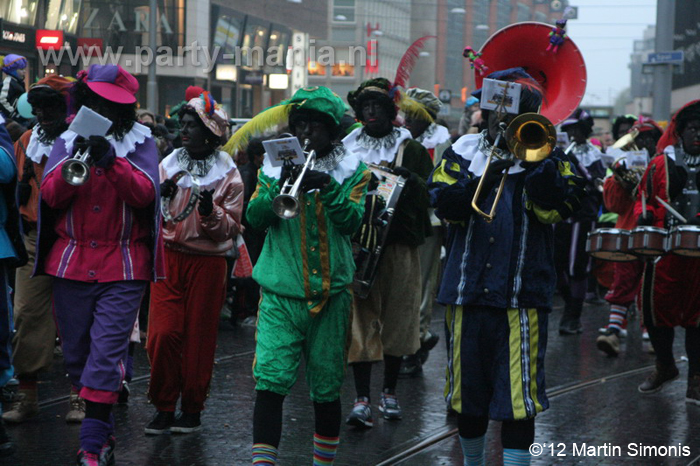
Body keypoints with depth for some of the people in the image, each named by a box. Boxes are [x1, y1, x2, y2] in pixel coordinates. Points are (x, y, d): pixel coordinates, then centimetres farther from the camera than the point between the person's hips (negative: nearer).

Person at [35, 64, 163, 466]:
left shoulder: (140, 142, 4)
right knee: (76, 354, 8)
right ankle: (104, 432, 23)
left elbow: (146, 194, -11)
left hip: (123, 268, -3)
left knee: (107, 353, -12)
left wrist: (112, 162, -25)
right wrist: (74, 162, -19)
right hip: (71, 263, 3)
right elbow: (50, 196, -3)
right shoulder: (68, 140, 10)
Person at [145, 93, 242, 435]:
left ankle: (192, 409, 15)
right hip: (168, 257, 2)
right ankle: (163, 407, 4)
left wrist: (211, 212, -20)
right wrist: (159, 198, -7)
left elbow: (230, 229, -2)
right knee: (163, 333, -8)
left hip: (207, 262, -2)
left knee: (198, 336, 2)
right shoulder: (168, 165, 9)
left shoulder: (227, 174, 1)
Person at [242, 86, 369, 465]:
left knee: (326, 388, 8)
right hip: (281, 291, 0)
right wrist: (280, 185, -18)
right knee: (270, 380, -14)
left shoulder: (350, 169, 7)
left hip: (331, 290, 1)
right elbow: (255, 217, -2)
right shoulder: (275, 164, 10)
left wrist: (327, 188, -22)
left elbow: (352, 220, -7)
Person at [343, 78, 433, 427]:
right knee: (360, 320, -6)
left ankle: (389, 392, 22)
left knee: (397, 319, 7)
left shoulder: (412, 150, 8)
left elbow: (429, 195, -1)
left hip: (399, 245, 0)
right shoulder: (346, 149, 11)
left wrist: (408, 180, -19)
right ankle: (362, 399, -7)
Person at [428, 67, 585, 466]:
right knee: (468, 387, 13)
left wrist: (533, 161, -18)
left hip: (522, 293, -3)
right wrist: (485, 178, -16)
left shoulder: (545, 154, 5)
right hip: (468, 290, 3)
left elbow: (560, 207, -10)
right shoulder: (465, 151, 10)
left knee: (518, 391, -7)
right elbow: (443, 201, -4)